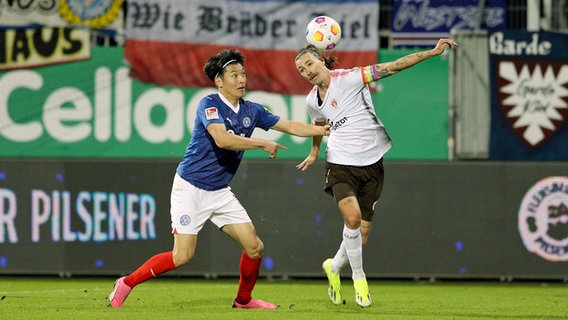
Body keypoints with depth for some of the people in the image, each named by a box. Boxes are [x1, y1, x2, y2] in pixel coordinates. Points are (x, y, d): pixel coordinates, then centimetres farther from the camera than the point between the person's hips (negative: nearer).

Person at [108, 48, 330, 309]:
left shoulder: (251, 111, 6)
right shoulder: (209, 104, -15)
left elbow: (291, 126, 13)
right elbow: (222, 139, -31)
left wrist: (325, 130, 5)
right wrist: (262, 144, -24)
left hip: (220, 192, 7)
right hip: (191, 188, -7)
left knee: (254, 247, -1)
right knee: (182, 256, -14)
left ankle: (243, 299, 22)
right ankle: (127, 283, 2)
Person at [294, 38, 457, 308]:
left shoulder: (349, 78, -10)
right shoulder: (312, 100, 6)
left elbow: (392, 67, -15)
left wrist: (433, 52, -22)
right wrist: (314, 152, 43)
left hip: (371, 164, -2)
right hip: (340, 163, 2)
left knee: (361, 234, 2)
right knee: (352, 217, -23)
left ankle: (334, 267, 31)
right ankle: (358, 277, -4)